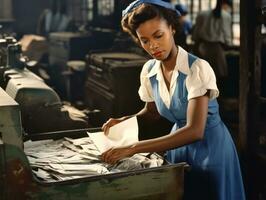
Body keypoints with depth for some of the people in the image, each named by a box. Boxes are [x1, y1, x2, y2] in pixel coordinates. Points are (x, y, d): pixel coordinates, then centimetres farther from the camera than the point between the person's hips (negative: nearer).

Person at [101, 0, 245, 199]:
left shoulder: (197, 68, -26)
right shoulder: (149, 70, -8)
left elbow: (194, 131, -33)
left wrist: (133, 148, -37)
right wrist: (124, 121, -10)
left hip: (210, 147, -5)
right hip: (179, 145, 5)